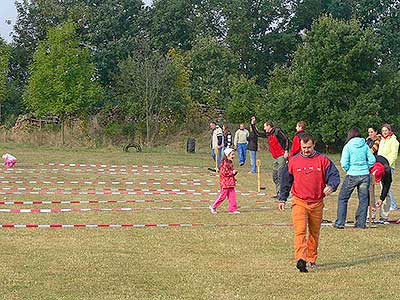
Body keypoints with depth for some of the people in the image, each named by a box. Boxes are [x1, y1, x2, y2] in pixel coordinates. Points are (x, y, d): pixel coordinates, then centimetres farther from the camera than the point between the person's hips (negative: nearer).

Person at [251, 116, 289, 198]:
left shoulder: (277, 131, -7)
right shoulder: (267, 134, 17)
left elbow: (286, 139, -13)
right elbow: (257, 134, 29)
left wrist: (286, 151, -20)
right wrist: (253, 124, 22)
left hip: (282, 156, -9)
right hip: (276, 158, 9)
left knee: (280, 175, -13)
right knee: (275, 176, 10)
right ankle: (277, 193, 15)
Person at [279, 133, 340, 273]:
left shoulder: (323, 160, 1)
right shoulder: (294, 161, 4)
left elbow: (334, 175, -3)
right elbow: (286, 181, 13)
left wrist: (331, 186, -24)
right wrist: (282, 199, 13)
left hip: (317, 203, 1)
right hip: (299, 202, -1)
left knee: (314, 233, 13)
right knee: (300, 231, -17)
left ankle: (311, 259, 27)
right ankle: (300, 259, -28)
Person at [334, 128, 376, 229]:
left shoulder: (348, 146, -6)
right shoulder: (365, 145, 3)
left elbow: (344, 163, -11)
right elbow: (372, 160, 1)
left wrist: (348, 170, 7)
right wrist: (365, 168, 13)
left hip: (352, 175, -3)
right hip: (365, 175, 3)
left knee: (342, 198, 9)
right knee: (363, 199, 10)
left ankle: (340, 223, 6)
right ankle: (361, 223, 10)